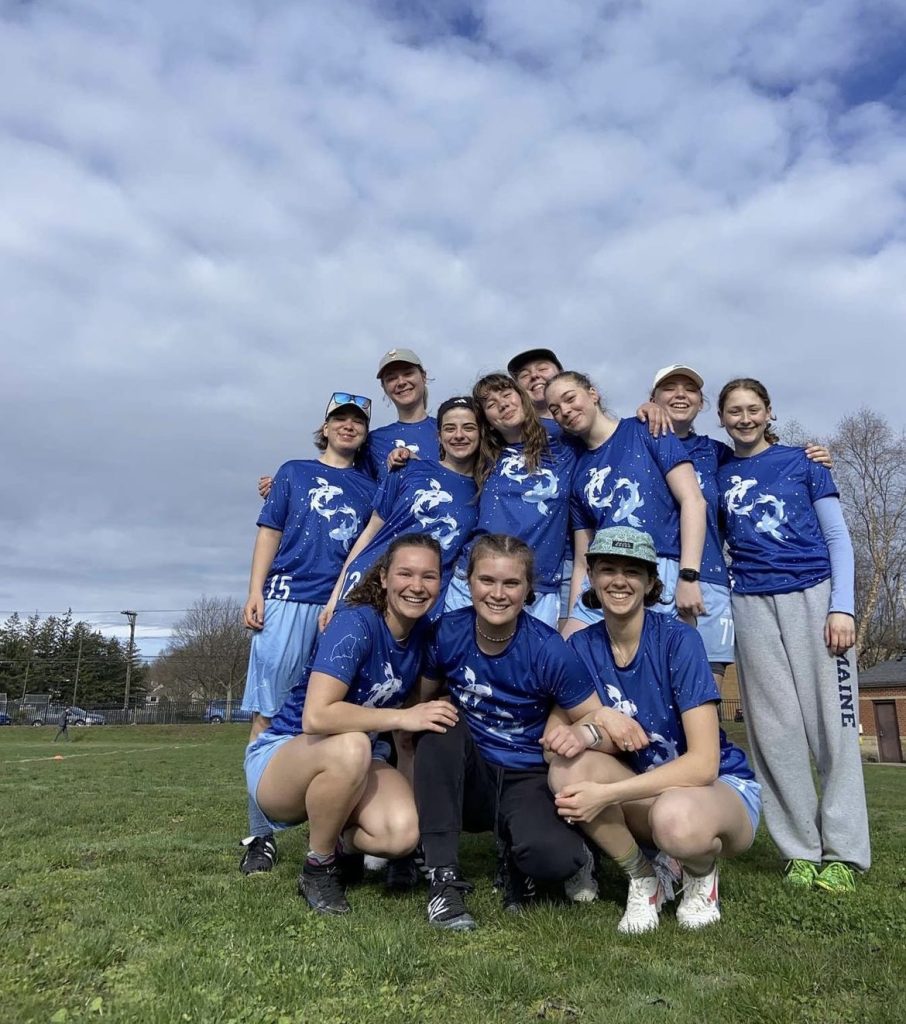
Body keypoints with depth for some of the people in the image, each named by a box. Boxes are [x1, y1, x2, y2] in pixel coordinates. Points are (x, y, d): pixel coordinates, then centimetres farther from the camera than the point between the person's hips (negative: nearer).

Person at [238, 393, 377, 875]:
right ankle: (260, 835, 5)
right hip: (288, 600, -1)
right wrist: (255, 592, -2)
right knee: (269, 714, -2)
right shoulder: (295, 471, 15)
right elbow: (269, 532, 10)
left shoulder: (370, 487, 18)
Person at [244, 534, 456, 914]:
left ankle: (338, 845, 10)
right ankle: (318, 868, -10)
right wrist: (402, 717, -33)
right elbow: (316, 716, -35)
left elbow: (418, 707, 12)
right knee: (349, 747, -39)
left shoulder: (425, 633, -3)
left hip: (347, 764, 5)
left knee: (403, 833, -25)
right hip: (280, 757, -5)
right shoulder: (355, 624, -24)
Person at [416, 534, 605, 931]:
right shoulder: (449, 632, -11)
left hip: (527, 781, -2)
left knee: (550, 856, -32)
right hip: (469, 779, 3)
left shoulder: (548, 649, -18)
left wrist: (582, 735, -36)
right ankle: (444, 878, -19)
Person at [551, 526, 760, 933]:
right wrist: (600, 720, -30)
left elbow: (703, 764, -24)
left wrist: (607, 794, -31)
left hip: (722, 788, -3)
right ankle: (643, 879, -2)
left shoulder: (678, 639, -19)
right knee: (568, 768, -27)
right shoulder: (581, 646, -5)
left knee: (675, 817, -39)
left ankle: (701, 872, -1)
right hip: (645, 794, 4)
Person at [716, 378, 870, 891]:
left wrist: (842, 607, -7)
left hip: (814, 594, -2)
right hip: (753, 604, 2)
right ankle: (802, 850, 12)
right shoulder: (718, 474, 12)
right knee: (776, 728, 2)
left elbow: (837, 536, 3)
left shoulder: (802, 461, 7)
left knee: (832, 721, -2)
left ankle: (842, 853, 8)